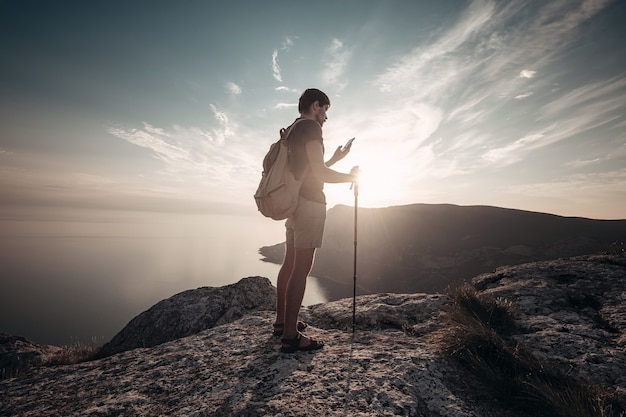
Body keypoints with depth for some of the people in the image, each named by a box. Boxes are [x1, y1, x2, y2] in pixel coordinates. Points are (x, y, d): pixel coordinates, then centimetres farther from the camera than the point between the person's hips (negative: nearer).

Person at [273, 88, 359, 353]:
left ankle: (281, 322, 22)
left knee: (290, 264, 12)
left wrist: (334, 159, 29)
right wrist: (352, 177, -1)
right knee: (301, 269, -9)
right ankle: (290, 336, -4)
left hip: (293, 202, 10)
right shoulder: (310, 127, -7)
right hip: (309, 203, -10)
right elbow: (318, 173, -15)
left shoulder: (291, 130, 22)